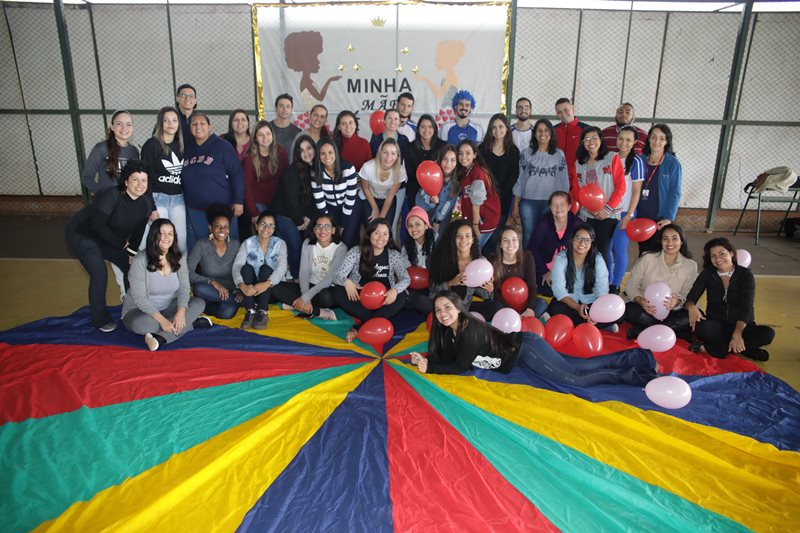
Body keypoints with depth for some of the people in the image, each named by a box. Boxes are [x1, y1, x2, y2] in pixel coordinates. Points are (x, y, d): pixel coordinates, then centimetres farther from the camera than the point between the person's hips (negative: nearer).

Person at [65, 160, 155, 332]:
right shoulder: (112, 195, -32)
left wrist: (132, 251, -9)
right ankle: (100, 319, 4)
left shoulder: (146, 203, -12)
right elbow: (97, 224, -33)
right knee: (100, 274, -16)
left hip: (106, 238, 7)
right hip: (81, 233, -7)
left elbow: (138, 230, -1)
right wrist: (122, 244, -24)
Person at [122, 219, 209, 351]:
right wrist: (162, 320, -31)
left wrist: (181, 312, -28)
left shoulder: (179, 258, -4)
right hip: (140, 311, -4)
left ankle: (161, 338, -30)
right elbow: (139, 298, -21)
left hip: (168, 309, 5)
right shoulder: (140, 261, -18)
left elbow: (184, 288, -8)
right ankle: (191, 323, -25)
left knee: (199, 302, -17)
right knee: (139, 324, -37)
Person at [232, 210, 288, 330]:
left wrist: (267, 283, -40)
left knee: (265, 268, -28)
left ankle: (263, 312, -27)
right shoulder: (247, 243, -2)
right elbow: (237, 265, -17)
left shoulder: (280, 243, -4)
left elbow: (281, 267, -20)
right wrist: (241, 284, -38)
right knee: (247, 268, -26)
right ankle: (250, 311, -26)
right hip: (250, 289, 1)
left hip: (270, 289, -1)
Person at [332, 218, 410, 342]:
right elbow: (338, 275, -10)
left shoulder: (394, 255, 0)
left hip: (383, 302, 1)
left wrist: (395, 290, -30)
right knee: (338, 291, -27)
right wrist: (346, 281, -36)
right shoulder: (356, 251, -5)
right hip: (359, 299, -1)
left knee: (401, 297, -29)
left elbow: (406, 279, -7)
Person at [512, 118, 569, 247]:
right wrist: (515, 205, 3)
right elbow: (520, 179, 5)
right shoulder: (526, 153, 4)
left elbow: (564, 181, 7)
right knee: (528, 237, 6)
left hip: (551, 203, 0)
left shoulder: (559, 155, 5)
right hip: (528, 202, 0)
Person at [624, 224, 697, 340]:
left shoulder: (690, 265, 1)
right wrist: (640, 301, -26)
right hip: (646, 310, -2)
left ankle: (641, 331, -25)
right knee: (630, 310, -34)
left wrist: (677, 302, -26)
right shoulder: (647, 259, -5)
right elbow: (631, 285, -4)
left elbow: (687, 295, -1)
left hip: (670, 313, 2)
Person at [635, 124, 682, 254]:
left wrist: (669, 218, -17)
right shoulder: (640, 160, 6)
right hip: (640, 217, 3)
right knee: (643, 252, 12)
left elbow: (675, 193, -7)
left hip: (660, 219, -3)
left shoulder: (673, 164, -4)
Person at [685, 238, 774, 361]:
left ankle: (716, 346, -24)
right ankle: (745, 349, -22)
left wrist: (737, 334, -31)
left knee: (768, 333, -30)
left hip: (741, 326, 0)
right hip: (716, 326, 0)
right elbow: (690, 298, -7)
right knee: (699, 326, -34)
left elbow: (746, 306, -14)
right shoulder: (707, 274, 2)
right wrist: (692, 307, -35)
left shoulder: (745, 275, -3)